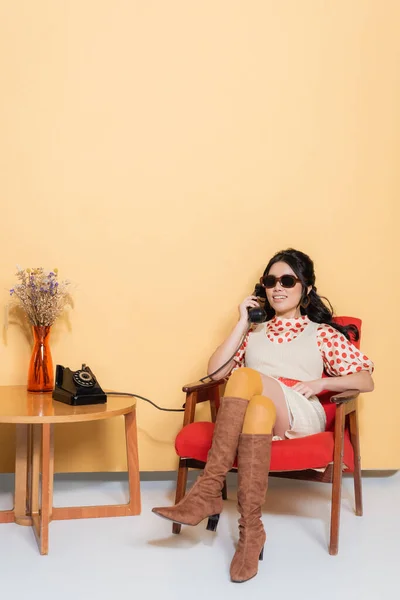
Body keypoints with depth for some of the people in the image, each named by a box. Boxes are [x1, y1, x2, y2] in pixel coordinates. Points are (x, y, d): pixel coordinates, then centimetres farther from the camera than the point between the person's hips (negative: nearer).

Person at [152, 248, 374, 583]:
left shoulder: (323, 333, 19)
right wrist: (242, 325, 8)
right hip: (254, 411, 2)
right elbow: (215, 371, 11)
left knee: (246, 376, -34)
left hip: (300, 417, -2)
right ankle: (250, 529, -39)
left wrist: (321, 382, -6)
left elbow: (366, 380, 10)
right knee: (259, 408, -37)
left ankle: (207, 493, -36)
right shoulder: (254, 332, 27)